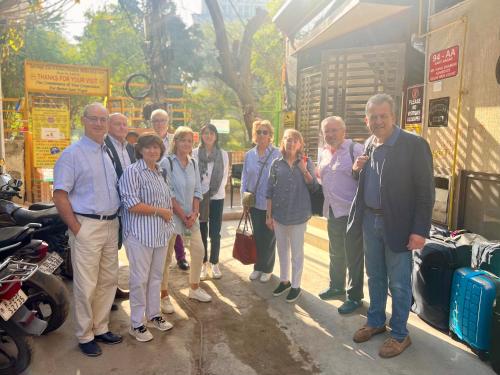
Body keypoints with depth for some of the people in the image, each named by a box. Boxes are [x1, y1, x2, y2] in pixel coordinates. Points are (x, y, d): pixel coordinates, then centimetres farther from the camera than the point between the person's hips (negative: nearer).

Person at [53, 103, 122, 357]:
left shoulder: (110, 153, 13)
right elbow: (60, 196, -12)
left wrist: (116, 220, 11)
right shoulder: (72, 154, -8)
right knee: (86, 285, 1)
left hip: (111, 225, 7)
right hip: (86, 226, -7)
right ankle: (85, 336, 19)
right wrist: (77, 229, -15)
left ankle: (100, 328, 31)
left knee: (108, 281, 14)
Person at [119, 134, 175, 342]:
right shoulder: (132, 172, -11)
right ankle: (136, 324, 17)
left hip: (161, 234, 7)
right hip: (140, 234, -7)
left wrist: (169, 217, 10)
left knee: (156, 276, 16)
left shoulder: (160, 173, 14)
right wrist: (160, 211, -13)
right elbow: (132, 205, -20)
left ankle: (153, 315, 31)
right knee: (140, 279, 2)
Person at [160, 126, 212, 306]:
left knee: (198, 251, 9)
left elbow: (197, 190, 8)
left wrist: (194, 213, -6)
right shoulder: (167, 162, -9)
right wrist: (183, 215, -13)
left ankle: (194, 288, 28)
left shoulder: (193, 163, 8)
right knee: (166, 256, 3)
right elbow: (168, 193, -13)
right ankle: (164, 294, 18)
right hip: (171, 215, -6)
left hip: (191, 215, 6)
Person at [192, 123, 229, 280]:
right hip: (199, 197, -1)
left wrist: (215, 190, -8)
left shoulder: (223, 154, 3)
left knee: (215, 233, 5)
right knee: (201, 232, 6)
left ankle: (214, 263, 20)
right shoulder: (195, 153, -3)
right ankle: (203, 264, 18)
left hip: (217, 197, 1)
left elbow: (225, 175, 3)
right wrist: (198, 193, -10)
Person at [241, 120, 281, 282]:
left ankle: (267, 269, 25)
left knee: (269, 237, 7)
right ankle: (258, 267, 27)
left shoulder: (277, 154, -7)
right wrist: (244, 197, 2)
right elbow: (244, 178, 8)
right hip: (254, 202, 3)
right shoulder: (249, 155, 5)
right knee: (257, 235, 11)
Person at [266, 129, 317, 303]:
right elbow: (270, 191, 2)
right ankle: (284, 280, 34)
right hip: (279, 213, 2)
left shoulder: (306, 162, -2)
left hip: (299, 214, -2)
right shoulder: (277, 163, 0)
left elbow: (314, 187, -4)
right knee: (282, 250, 16)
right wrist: (268, 215, 1)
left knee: (297, 252, 8)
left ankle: (296, 285, 22)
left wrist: (304, 171, -19)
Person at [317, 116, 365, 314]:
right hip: (332, 212, 8)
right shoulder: (323, 153, 12)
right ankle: (336, 286, 40)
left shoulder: (355, 149, -12)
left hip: (351, 212, -7)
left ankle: (355, 296, 19)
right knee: (336, 253, 22)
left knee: (353, 256, 3)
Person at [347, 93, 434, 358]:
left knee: (398, 283, 6)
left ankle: (400, 335, 24)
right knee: (375, 277, 19)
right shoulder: (369, 144, 7)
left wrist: (420, 230, -17)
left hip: (397, 224, -6)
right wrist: (357, 169, -4)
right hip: (369, 220, 6)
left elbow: (425, 191, -14)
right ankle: (375, 322, 37)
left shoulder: (414, 145, -13)